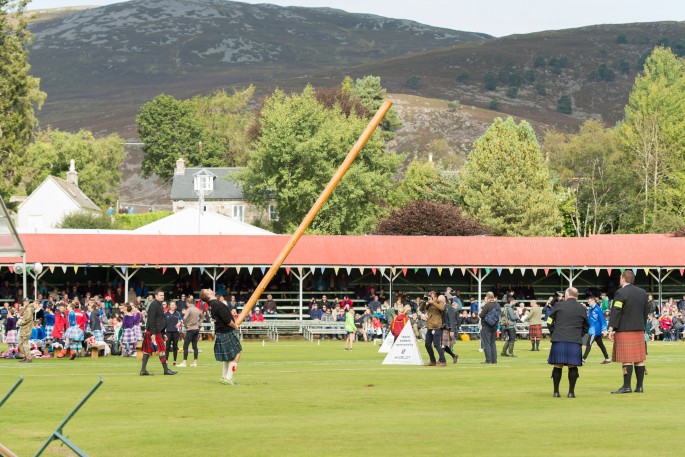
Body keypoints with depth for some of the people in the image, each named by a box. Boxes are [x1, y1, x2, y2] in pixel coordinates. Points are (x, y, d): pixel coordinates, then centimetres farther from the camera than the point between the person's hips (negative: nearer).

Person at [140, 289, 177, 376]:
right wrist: (153, 333, -23)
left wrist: (163, 334, 23)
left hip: (158, 331, 10)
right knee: (162, 349, -7)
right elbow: (151, 320, -19)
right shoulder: (154, 305, -14)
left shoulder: (158, 305, 17)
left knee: (147, 350, 8)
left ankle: (143, 370, 9)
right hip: (154, 332, -10)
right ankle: (166, 370, -2)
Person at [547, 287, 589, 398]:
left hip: (559, 340, -1)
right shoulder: (582, 309, 10)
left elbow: (549, 322, 7)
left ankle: (556, 391, 7)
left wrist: (553, 333, 20)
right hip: (575, 341, 1)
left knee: (558, 366, 5)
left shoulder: (558, 306, 3)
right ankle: (571, 392, 2)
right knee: (573, 367, 6)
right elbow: (586, 327, 18)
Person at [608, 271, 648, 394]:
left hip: (624, 330, -6)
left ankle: (626, 386, -10)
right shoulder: (642, 293, 12)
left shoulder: (621, 293, -9)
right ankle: (639, 386, 8)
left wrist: (611, 329, -15)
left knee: (627, 359, -8)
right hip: (639, 330, 7)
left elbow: (616, 311, -15)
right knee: (639, 359, 7)